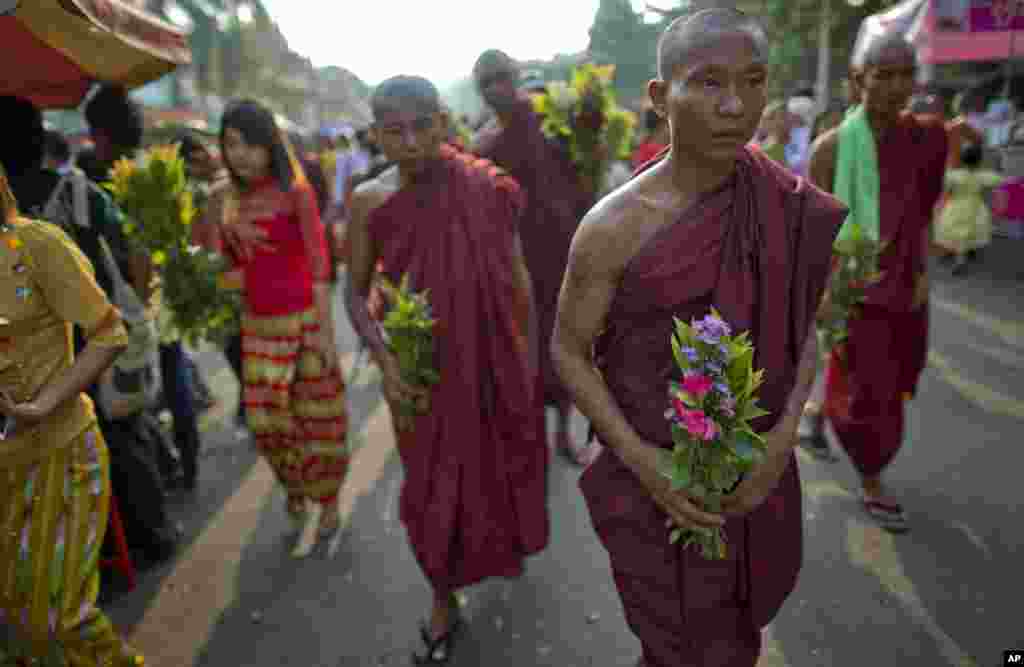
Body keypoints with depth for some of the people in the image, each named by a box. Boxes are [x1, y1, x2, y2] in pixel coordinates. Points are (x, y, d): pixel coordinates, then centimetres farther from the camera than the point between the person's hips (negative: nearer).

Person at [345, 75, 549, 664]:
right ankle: (444, 602, 34)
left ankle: (507, 543, 53)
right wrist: (385, 359, -16)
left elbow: (518, 276, -1)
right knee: (433, 486, 10)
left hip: (495, 360, 1)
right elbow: (356, 292, -1)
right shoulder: (370, 201, -9)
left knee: (502, 462, 20)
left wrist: (530, 352, 3)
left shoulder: (488, 188, -10)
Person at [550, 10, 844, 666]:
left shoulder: (790, 208, -8)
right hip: (655, 477, -4)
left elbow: (802, 331, 2)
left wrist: (783, 437, -14)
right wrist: (640, 460, -20)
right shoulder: (613, 225, -19)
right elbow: (568, 350, -10)